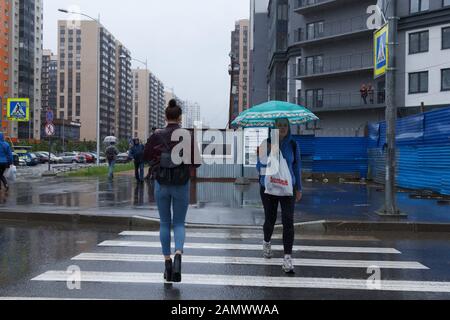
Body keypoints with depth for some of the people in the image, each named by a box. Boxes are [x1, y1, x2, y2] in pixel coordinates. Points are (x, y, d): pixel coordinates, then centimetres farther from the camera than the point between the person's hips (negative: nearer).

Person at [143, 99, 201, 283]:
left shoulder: (157, 136, -5)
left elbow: (146, 156, 5)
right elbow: (195, 162, -8)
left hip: (162, 184, 1)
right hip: (181, 185, -1)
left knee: (164, 223, 14)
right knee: (179, 223, 11)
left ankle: (167, 261, 16)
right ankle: (178, 254, -15)